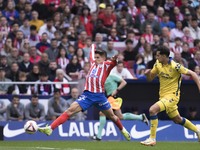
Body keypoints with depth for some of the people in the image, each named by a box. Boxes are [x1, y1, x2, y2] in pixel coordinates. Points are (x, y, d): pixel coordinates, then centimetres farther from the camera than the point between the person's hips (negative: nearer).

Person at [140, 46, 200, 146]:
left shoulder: (174, 66, -20)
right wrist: (148, 73, -14)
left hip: (172, 96, -8)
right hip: (163, 95, 8)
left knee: (152, 110, -26)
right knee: (177, 120, 21)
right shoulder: (158, 64, 0)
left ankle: (152, 139, -20)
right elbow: (150, 78, 9)